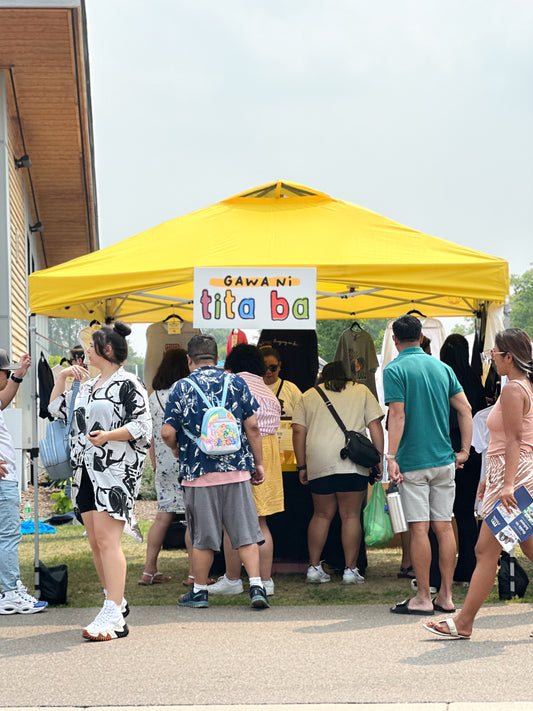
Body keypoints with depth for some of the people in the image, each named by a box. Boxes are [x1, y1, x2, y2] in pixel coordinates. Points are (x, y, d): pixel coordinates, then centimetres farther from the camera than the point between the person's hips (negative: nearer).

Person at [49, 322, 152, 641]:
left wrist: (109, 435, -25)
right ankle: (117, 601, 25)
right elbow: (56, 408, 30)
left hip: (116, 471, -9)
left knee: (107, 539, -16)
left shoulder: (128, 384, -6)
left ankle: (113, 617, -20)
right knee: (95, 541, 11)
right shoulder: (88, 386, 20)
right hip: (86, 471, 9)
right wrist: (62, 378, 19)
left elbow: (143, 426, -12)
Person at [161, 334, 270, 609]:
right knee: (246, 532, 5)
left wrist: (177, 450, 15)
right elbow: (252, 426, 0)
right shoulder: (235, 382, 3)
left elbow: (167, 433, -6)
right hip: (237, 470, 1)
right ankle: (256, 587, -2)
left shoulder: (181, 388, -2)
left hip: (198, 472, -1)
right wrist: (258, 463, 9)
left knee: (202, 537, 8)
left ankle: (199, 591, 18)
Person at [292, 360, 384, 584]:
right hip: (353, 463, -2)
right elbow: (375, 426, 6)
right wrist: (379, 460, 8)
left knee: (322, 514, 12)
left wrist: (302, 466, 11)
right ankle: (350, 570, 2)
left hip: (318, 462, 2)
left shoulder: (308, 396, 16)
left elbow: (298, 431, 8)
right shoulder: (361, 391, 15)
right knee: (350, 515, 3)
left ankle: (314, 567, 12)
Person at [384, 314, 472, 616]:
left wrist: (391, 458, -15)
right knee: (444, 526, 8)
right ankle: (446, 596, 12)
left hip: (413, 462, -5)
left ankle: (423, 598, 1)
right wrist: (465, 451, 10)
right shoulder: (442, 367, 9)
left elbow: (398, 417, -15)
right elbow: (465, 409, 6)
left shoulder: (395, 370, -7)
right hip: (444, 460, 5)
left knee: (419, 528, -2)